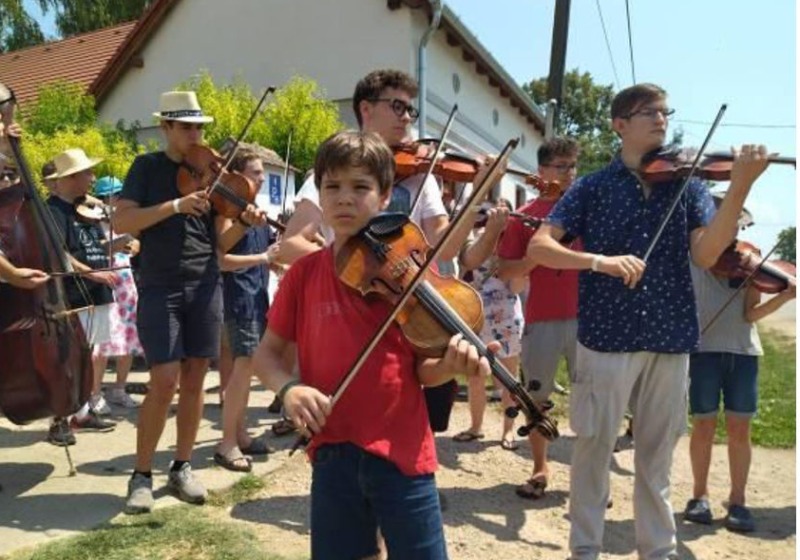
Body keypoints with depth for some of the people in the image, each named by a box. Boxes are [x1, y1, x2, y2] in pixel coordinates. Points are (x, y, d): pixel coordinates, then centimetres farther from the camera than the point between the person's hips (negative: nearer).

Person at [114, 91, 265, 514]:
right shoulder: (148, 167, 3)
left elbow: (220, 243, 5)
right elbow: (121, 222, -10)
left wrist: (243, 222, -15)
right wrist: (175, 205, -19)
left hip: (205, 286, 3)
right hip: (159, 287, -3)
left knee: (194, 380, 6)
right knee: (164, 381, -8)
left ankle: (181, 469, 22)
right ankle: (141, 475, 11)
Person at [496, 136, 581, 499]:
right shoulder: (526, 216, 2)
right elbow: (505, 272, -1)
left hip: (585, 316, 1)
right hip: (542, 319, -1)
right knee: (537, 396, 8)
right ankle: (540, 469, 25)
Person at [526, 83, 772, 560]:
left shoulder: (687, 185, 7)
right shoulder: (594, 187, 2)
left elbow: (706, 255, -8)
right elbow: (539, 246, -8)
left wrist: (741, 185, -21)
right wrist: (599, 261, -24)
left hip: (671, 341, 2)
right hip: (606, 338, -2)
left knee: (657, 456, 14)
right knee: (594, 448, 7)